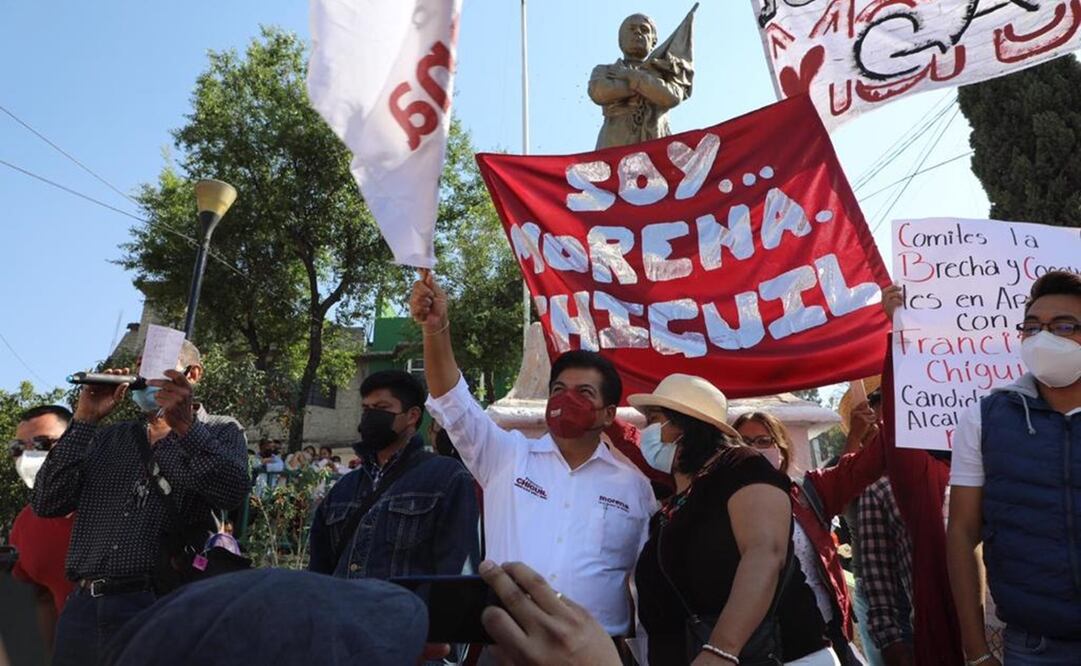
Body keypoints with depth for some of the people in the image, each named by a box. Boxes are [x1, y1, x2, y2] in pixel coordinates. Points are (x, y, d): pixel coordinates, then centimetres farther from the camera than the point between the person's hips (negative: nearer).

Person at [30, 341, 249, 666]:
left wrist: (184, 426, -23)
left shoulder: (221, 431, 4)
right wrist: (84, 420, -1)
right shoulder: (105, 439, 17)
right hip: (83, 606, 4)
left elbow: (232, 492, -14)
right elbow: (46, 503, 5)